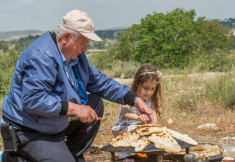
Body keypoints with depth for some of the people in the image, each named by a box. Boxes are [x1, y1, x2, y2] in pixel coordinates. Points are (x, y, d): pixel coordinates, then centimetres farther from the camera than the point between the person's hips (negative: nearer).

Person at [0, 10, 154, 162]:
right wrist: (74, 108, -29)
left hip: (55, 125, 10)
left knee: (95, 105, 7)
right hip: (28, 132, -10)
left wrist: (136, 101, 3)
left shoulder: (76, 55, 6)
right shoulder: (41, 56, -26)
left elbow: (99, 81, 12)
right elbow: (32, 100, -33)